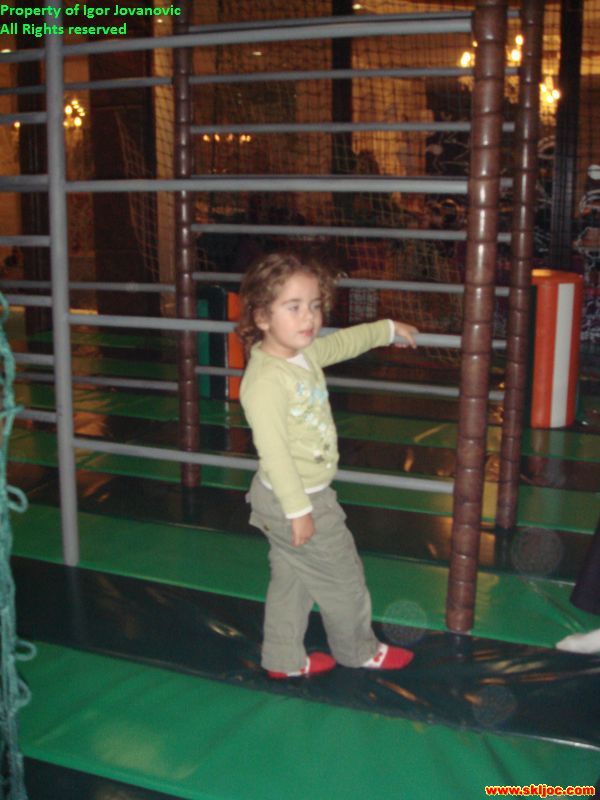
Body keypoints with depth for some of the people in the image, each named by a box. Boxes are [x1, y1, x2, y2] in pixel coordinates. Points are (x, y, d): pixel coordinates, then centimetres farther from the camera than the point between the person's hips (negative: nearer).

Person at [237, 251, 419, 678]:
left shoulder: (305, 353, -1)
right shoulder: (265, 380, -29)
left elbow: (343, 342, 20)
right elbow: (273, 452, -29)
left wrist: (389, 329, 31)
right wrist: (299, 509, -26)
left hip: (307, 495, 9)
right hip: (295, 500, -9)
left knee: (292, 578, 20)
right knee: (343, 579, 10)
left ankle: (284, 658, 35)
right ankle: (360, 651, 33)